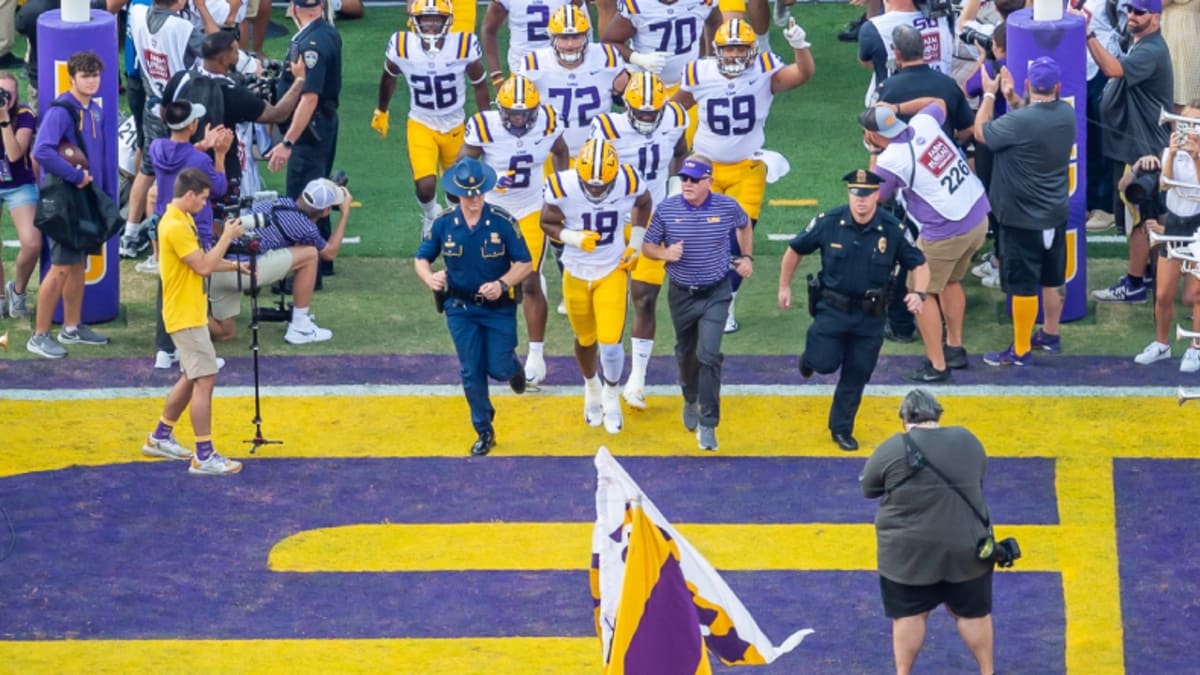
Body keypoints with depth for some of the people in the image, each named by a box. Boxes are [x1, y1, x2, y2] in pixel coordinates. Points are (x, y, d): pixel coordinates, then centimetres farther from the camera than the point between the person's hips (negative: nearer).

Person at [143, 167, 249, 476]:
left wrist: (234, 265, 13)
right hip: (185, 317, -11)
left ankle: (160, 438, 31)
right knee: (205, 380, -11)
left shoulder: (182, 221, 12)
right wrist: (226, 237, -14)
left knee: (191, 378, 20)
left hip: (190, 314, 11)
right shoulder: (176, 227, -21)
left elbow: (201, 262, 20)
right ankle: (204, 457, -11)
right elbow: (203, 266, -22)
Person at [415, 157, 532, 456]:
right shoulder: (444, 223, -8)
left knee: (499, 368, -1)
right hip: (460, 308, 2)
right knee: (472, 373, 4)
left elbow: (524, 263, -8)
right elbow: (421, 258, 1)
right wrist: (429, 277, -22)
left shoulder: (502, 222, -15)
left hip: (499, 308, -2)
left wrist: (502, 284, -26)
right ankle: (484, 432, 20)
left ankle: (514, 366, 38)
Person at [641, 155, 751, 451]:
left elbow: (744, 225, 15)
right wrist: (665, 253, -20)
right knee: (686, 354, 18)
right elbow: (647, 246, 0)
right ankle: (691, 400, 48)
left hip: (715, 294, -2)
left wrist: (747, 257, 6)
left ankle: (707, 424, -9)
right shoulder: (666, 210, -9)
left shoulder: (727, 207, -9)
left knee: (708, 355, -13)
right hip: (681, 294, 2)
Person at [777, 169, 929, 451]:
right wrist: (784, 287, 8)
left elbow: (919, 264, -1)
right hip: (832, 309, -1)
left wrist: (918, 293, -20)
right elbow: (795, 250, 3)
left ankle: (841, 428, 26)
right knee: (825, 363, -9)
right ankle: (811, 355, 29)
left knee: (857, 375, 7)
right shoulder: (829, 223, -12)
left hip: (870, 314, 1)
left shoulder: (892, 230, -11)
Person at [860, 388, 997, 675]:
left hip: (909, 553, -2)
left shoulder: (892, 449, -12)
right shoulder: (968, 441, -1)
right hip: (966, 547, 2)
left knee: (909, 615, 12)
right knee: (973, 613, 15)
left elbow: (868, 489, 0)